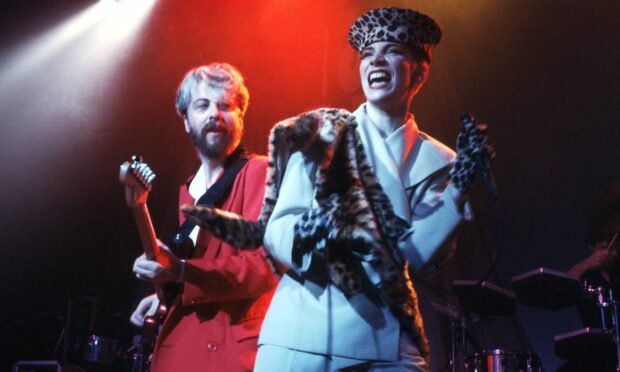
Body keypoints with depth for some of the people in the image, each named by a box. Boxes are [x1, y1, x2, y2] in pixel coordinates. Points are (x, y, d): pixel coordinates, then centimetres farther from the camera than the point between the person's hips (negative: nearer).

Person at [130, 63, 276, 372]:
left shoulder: (260, 172, -8)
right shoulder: (188, 189, 15)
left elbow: (264, 266, -18)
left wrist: (180, 272, -25)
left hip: (232, 346, -7)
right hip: (179, 345, 7)